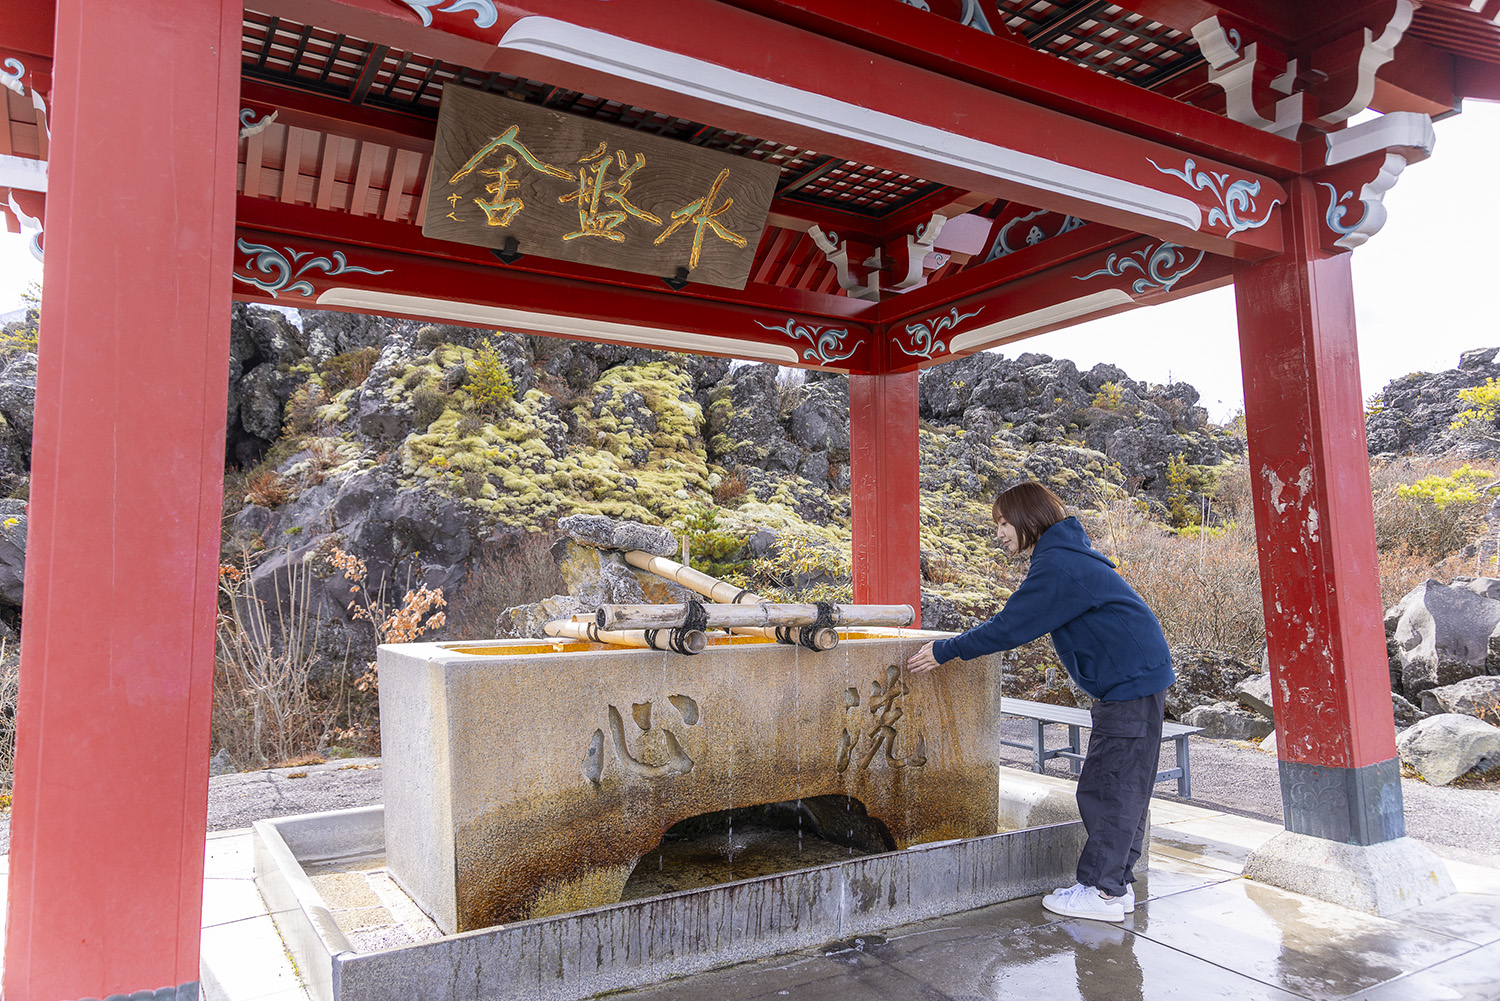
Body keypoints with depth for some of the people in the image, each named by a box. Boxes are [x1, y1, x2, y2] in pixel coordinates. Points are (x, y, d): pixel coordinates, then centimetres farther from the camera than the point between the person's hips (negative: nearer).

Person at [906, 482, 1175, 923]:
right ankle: (1117, 883, 21)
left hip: (1133, 682, -10)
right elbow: (1019, 620, 19)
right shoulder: (1064, 557, 15)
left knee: (1109, 787, -4)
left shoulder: (1058, 565, -19)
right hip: (1134, 680, 10)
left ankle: (1101, 890, 3)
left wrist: (946, 650, -14)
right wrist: (956, 645, 12)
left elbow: (1010, 627, -21)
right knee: (1120, 787, 13)